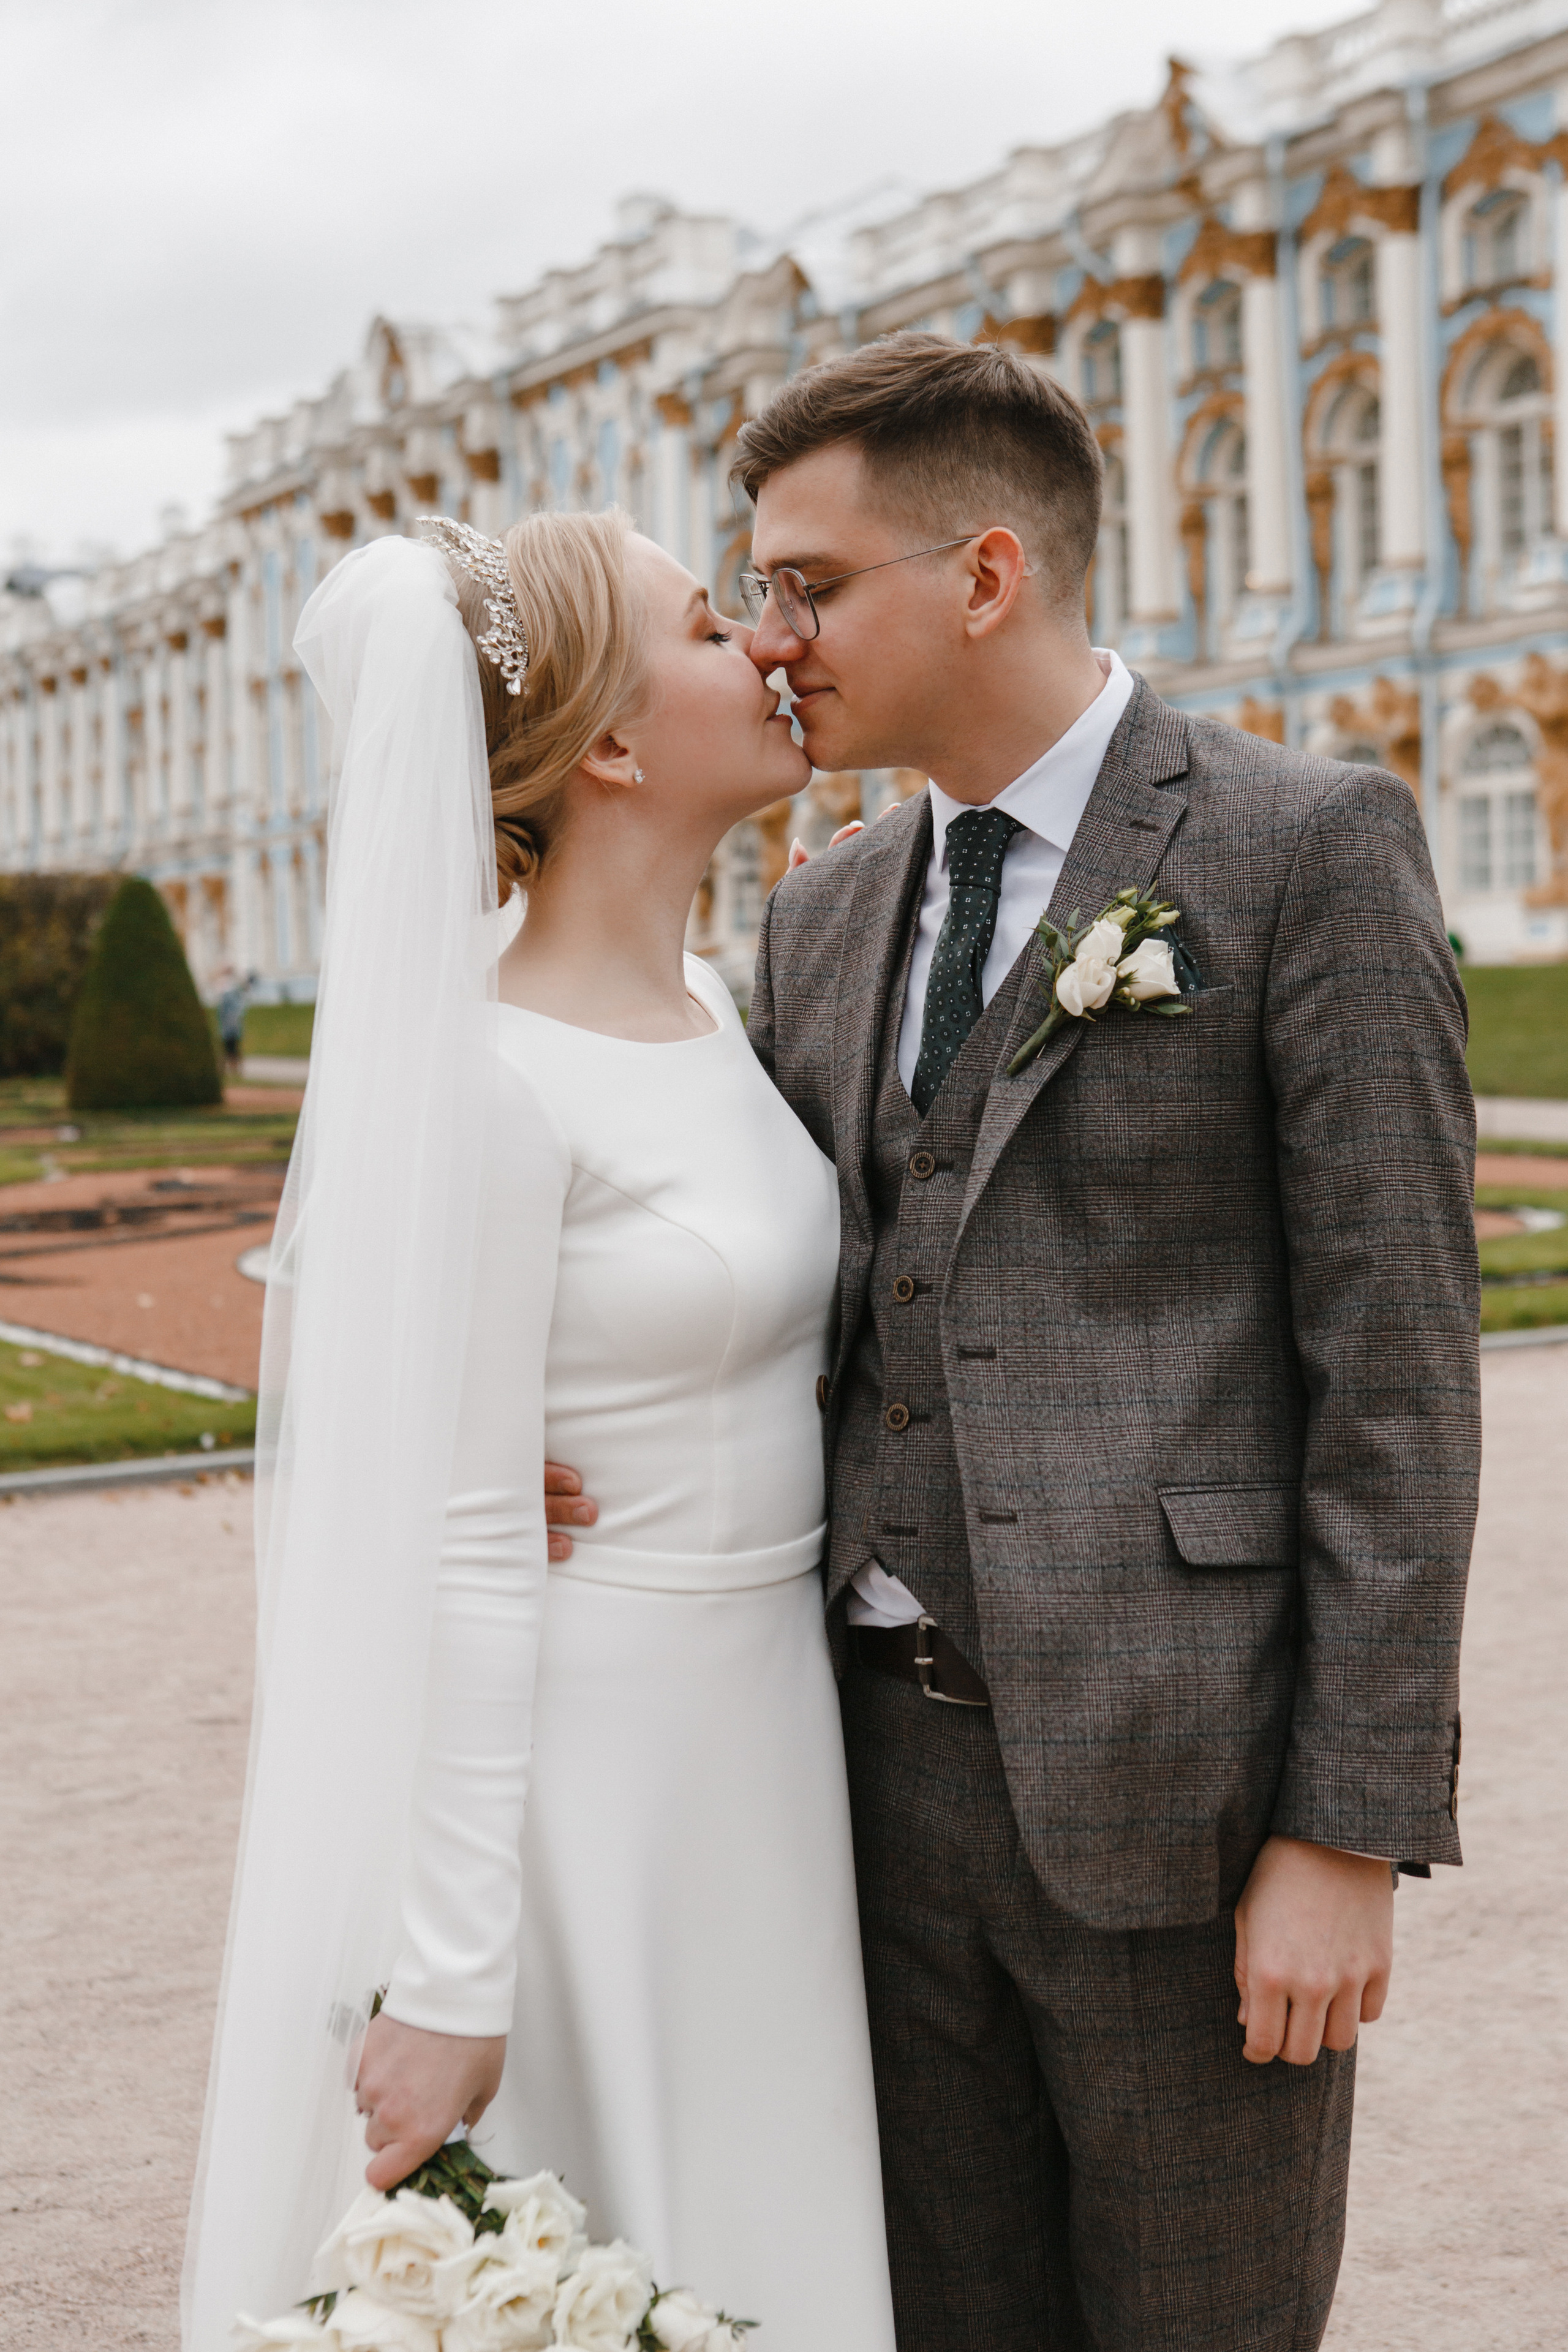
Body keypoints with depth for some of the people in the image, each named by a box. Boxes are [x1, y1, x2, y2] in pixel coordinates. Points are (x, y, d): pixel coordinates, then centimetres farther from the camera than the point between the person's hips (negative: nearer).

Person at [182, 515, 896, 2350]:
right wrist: (449, 1981, -19)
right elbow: (458, 1547, -20)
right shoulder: (482, 1081, -19)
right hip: (578, 1743, -8)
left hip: (768, 1720, 8)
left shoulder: (713, 1012, 6)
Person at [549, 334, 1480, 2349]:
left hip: (1178, 1785, -5)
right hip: (894, 1755, 6)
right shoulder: (824, 920, 13)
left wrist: (1355, 1830, -13)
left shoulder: (1308, 850, -7)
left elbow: (1394, 1361, -10)